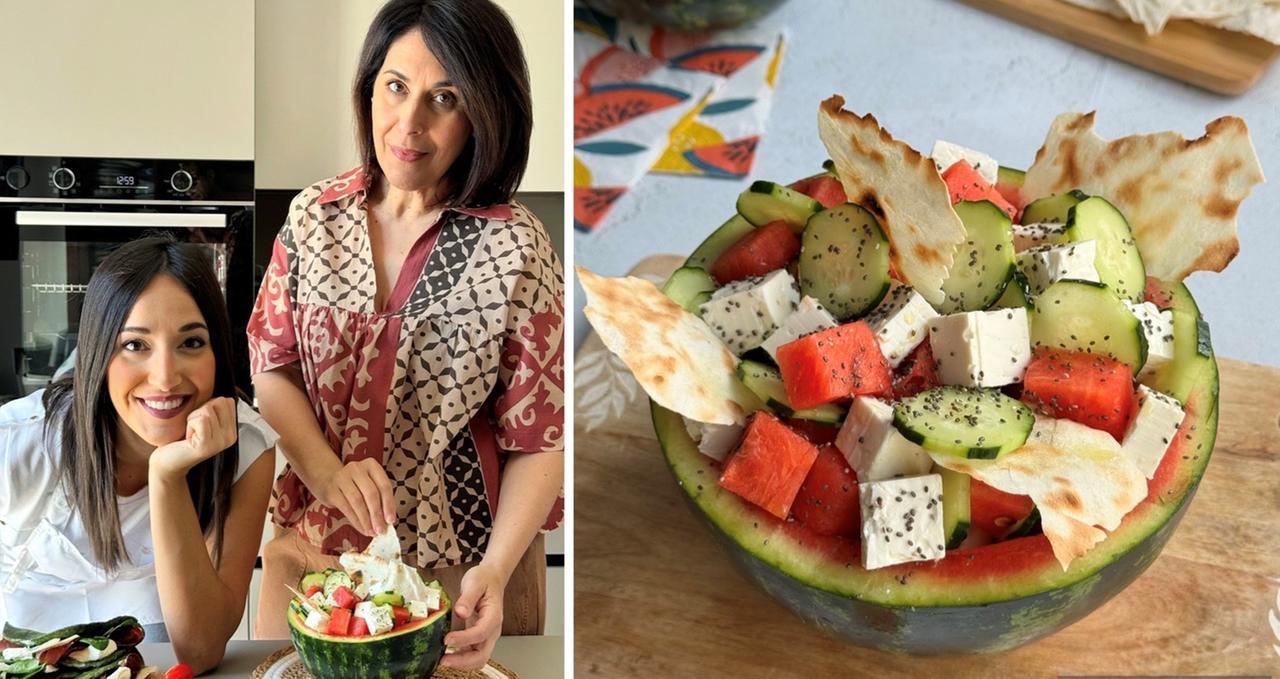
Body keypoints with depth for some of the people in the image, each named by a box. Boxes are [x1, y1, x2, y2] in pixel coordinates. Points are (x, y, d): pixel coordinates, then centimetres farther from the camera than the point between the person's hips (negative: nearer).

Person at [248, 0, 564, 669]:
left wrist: (496, 570, -26)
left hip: (459, 562, -3)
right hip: (315, 539, 3)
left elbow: (540, 440, -14)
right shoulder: (315, 214, -5)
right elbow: (270, 363, 1)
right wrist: (327, 471, -16)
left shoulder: (515, 250, -16)